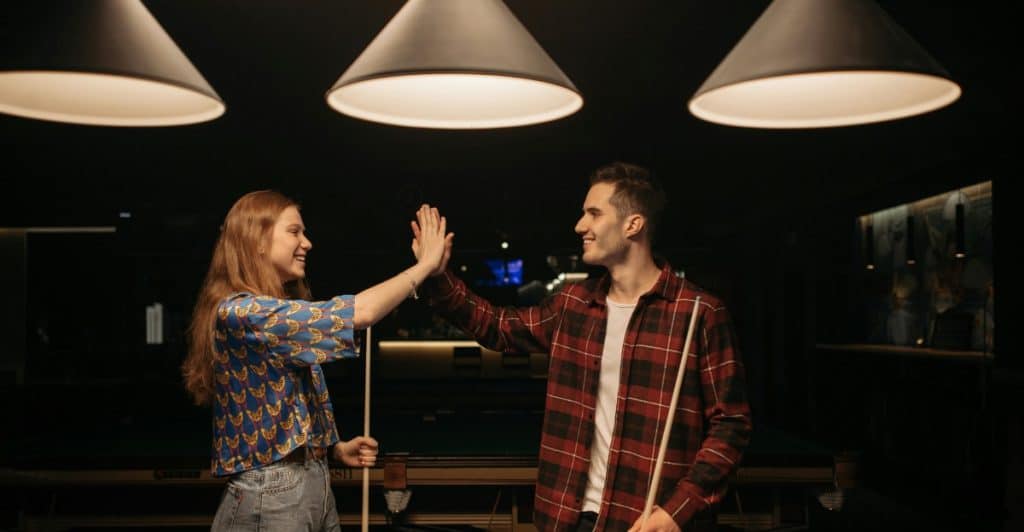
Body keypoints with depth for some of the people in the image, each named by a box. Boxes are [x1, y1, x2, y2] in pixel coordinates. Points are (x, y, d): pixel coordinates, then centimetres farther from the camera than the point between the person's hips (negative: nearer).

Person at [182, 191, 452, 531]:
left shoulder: (280, 317, 13)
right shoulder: (239, 312, -18)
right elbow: (359, 312, -23)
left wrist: (335, 448, 6)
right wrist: (427, 263, -13)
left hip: (315, 485, 9)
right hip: (270, 497, -9)